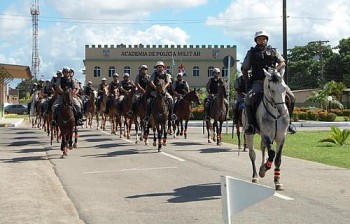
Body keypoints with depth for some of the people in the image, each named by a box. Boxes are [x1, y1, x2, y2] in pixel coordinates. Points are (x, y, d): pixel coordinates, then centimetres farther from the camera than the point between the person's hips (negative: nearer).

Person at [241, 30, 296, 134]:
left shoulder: (273, 51, 15)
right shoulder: (251, 53, 13)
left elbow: (282, 63, 4)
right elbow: (244, 69, 15)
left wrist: (275, 70, -15)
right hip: (258, 82, -1)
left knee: (291, 97, -16)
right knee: (248, 98, -30)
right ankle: (251, 124, -21)